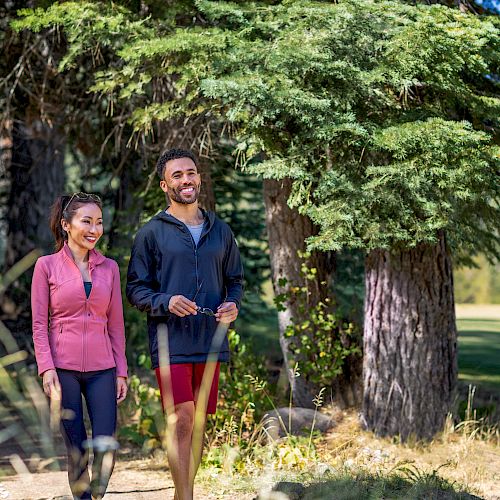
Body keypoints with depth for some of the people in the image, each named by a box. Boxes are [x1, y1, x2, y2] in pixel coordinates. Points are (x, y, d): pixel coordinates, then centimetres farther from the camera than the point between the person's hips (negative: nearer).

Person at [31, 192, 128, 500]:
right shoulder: (47, 266, 1)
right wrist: (47, 368, -10)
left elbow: (116, 324, 11)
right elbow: (39, 324, 0)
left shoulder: (109, 267, 9)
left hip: (102, 369, 2)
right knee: (77, 451, 2)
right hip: (63, 368, -2)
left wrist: (121, 372, 6)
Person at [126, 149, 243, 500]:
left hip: (211, 342, 4)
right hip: (171, 342, -4)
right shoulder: (152, 232, 2)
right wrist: (166, 302, -19)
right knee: (181, 421, -12)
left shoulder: (220, 231, 13)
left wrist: (233, 305, -3)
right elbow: (136, 289, 0)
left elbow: (236, 279, 19)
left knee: (199, 423, 9)